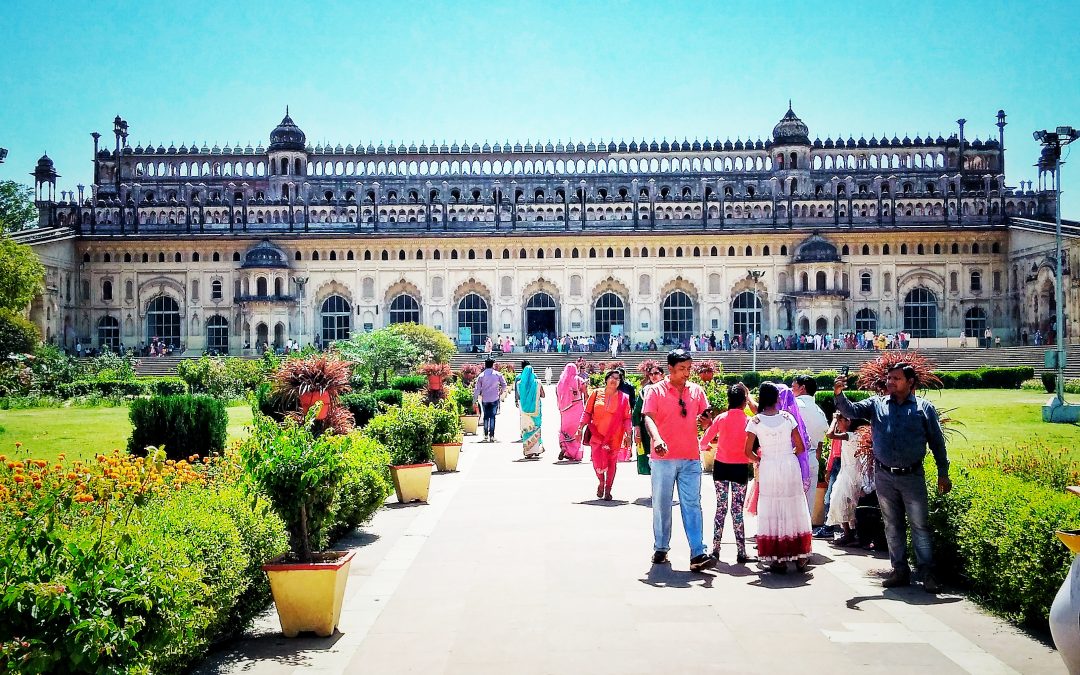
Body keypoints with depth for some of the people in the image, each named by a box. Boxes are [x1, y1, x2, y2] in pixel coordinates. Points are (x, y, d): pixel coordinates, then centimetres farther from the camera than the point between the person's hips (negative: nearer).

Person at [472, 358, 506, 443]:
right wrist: (501, 392, 19)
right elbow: (504, 385, 0)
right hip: (495, 399, -1)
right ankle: (491, 436, -2)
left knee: (486, 416, 14)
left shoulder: (481, 375, -1)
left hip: (484, 400, 1)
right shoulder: (498, 374, -2)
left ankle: (486, 435, 15)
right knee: (492, 417, 3)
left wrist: (474, 401, 3)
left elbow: (477, 389, -1)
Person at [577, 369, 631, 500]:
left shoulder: (623, 397, 3)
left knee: (611, 463, 5)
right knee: (597, 462, -9)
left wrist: (628, 434, -5)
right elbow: (587, 412, 5)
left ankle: (608, 490, 21)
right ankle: (601, 482, 22)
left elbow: (626, 418, 3)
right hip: (597, 434, 0)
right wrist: (581, 427, -2)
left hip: (614, 436, 0)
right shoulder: (596, 394, 3)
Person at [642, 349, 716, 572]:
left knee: (692, 505, -4)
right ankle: (660, 549, 23)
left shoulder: (696, 391, 9)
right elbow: (649, 418, -13)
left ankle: (697, 555, -8)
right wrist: (656, 438, -32)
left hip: (691, 458, 2)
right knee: (661, 505, 9)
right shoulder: (655, 391, -2)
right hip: (663, 458, -2)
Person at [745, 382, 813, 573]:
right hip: (790, 466, 1)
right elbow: (800, 447, 1)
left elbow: (748, 451, -3)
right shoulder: (787, 417, -3)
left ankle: (778, 559, 6)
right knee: (794, 509, 10)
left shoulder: (755, 421, -6)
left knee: (771, 512, 6)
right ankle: (800, 557, 15)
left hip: (768, 469, -1)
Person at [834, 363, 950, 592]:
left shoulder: (924, 408, 0)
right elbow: (851, 411, -7)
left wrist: (943, 474, 1)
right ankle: (900, 571, 20)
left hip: (912, 476, -2)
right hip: (884, 476, 2)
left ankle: (928, 573, 11)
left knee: (920, 526, 2)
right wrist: (839, 394, -27)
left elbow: (937, 442, 3)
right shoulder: (877, 404, 5)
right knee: (892, 526, 10)